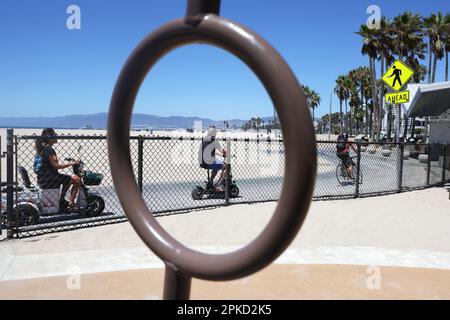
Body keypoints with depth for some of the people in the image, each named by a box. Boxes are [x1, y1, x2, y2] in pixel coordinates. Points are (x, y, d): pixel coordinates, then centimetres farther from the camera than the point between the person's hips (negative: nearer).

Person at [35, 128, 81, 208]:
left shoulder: (42, 148, 13)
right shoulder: (49, 150, -18)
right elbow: (56, 166, -23)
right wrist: (72, 163, -18)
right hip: (48, 178, -11)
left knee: (67, 178, 32)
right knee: (77, 180, -11)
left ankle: (62, 199, 31)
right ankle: (71, 203, -11)